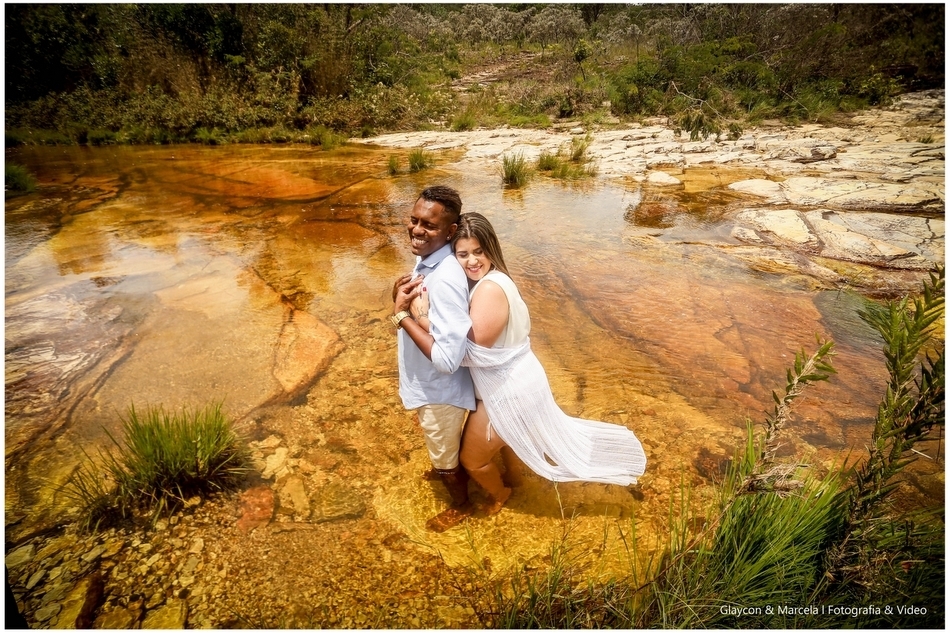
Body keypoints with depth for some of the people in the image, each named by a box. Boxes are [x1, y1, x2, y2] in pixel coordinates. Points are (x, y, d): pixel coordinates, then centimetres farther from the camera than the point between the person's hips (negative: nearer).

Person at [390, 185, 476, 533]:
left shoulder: (444, 280, -36)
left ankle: (460, 505, 48)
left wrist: (401, 315, -31)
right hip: (430, 383, 9)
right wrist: (400, 296, -12)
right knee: (445, 446, 35)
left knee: (443, 456, 20)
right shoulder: (425, 259, -7)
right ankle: (456, 472, 64)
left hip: (439, 390, -9)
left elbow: (447, 358, -39)